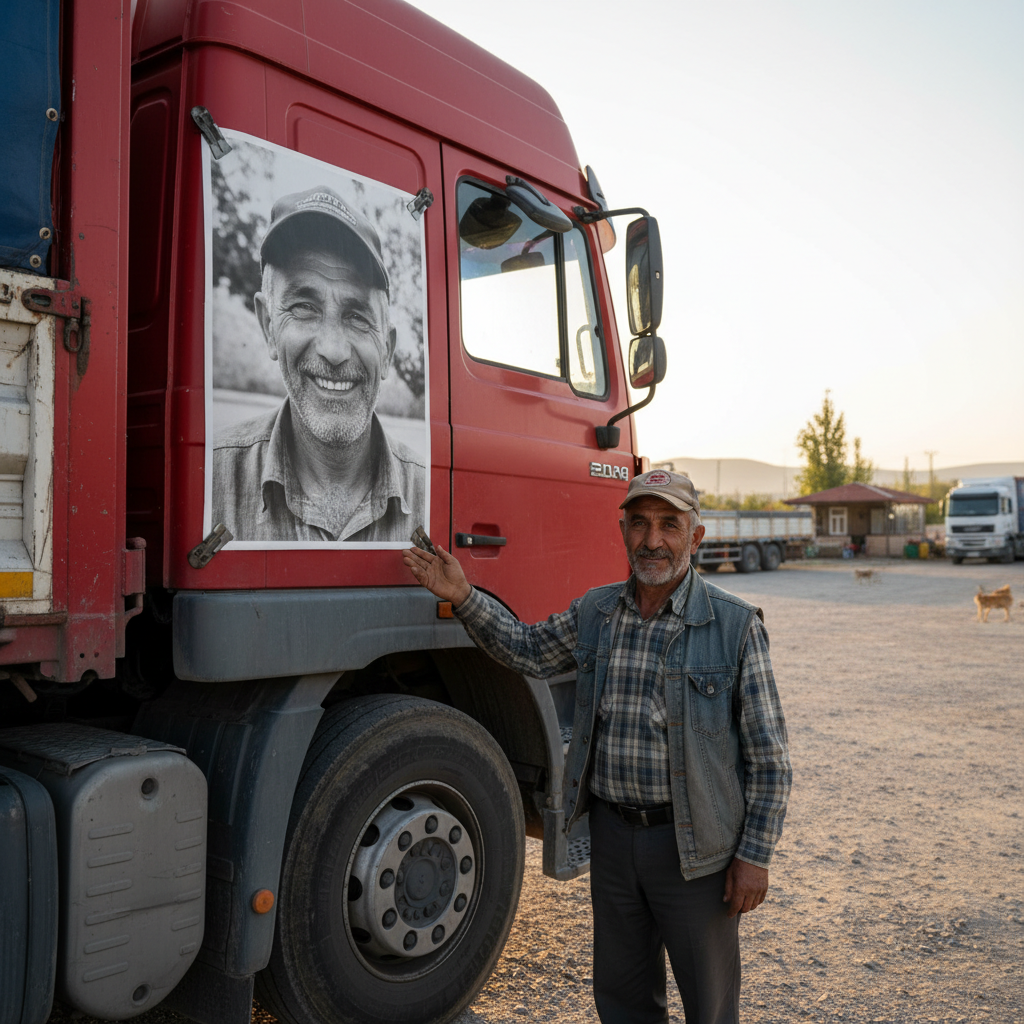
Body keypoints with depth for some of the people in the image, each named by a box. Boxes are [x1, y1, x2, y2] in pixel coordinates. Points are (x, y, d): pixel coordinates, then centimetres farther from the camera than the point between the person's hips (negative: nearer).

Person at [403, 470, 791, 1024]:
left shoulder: (735, 625, -11)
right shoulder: (595, 612, 2)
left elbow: (768, 756, -8)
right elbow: (526, 649, 17)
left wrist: (755, 855, -10)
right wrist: (464, 598, 5)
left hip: (694, 846, -4)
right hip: (612, 833, 4)